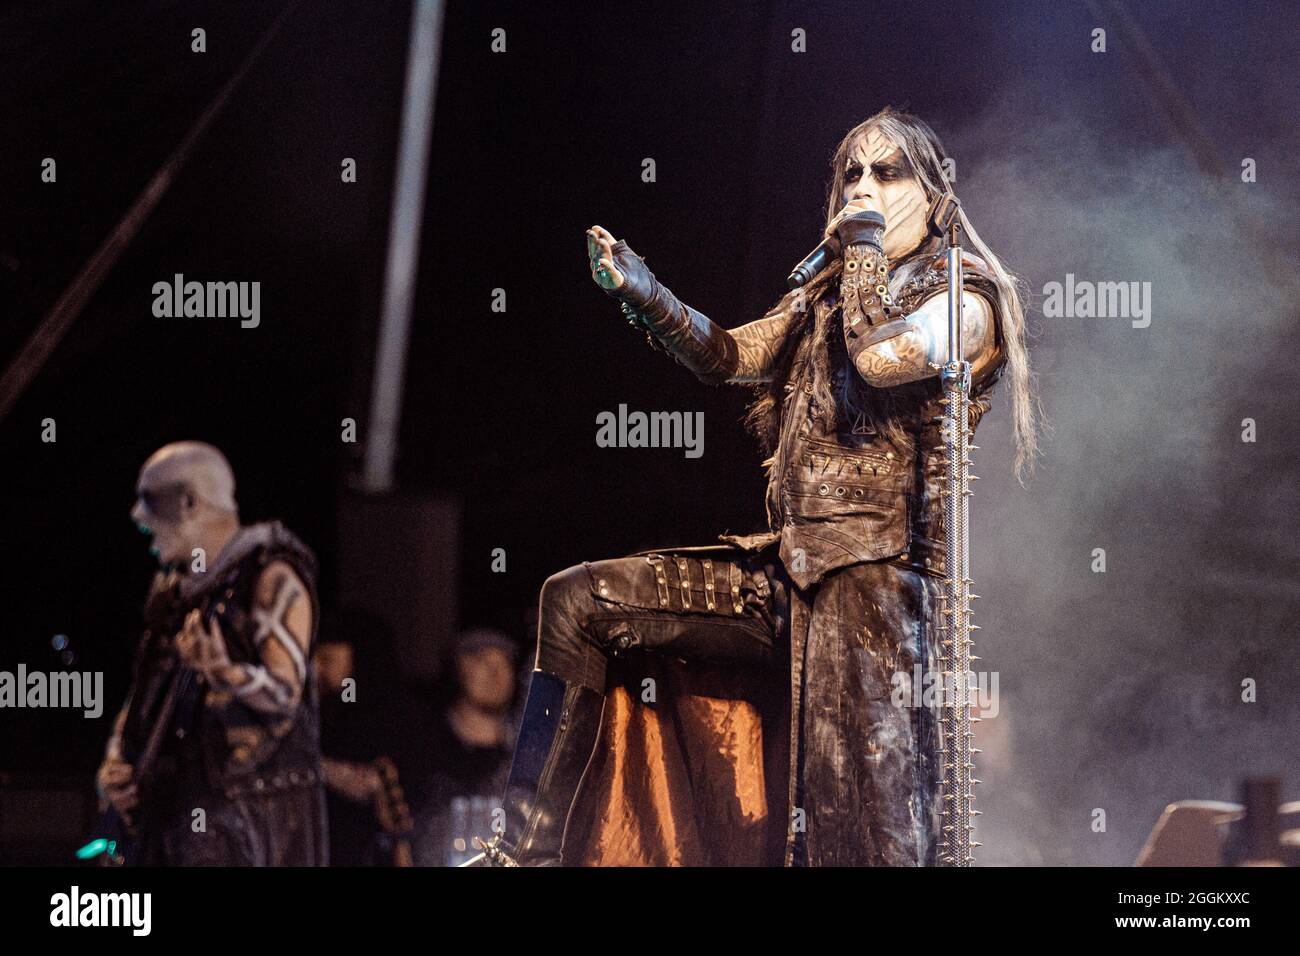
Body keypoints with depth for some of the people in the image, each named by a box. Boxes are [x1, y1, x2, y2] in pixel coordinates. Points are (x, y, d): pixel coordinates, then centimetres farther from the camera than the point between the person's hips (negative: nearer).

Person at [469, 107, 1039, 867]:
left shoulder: (964, 302, 0)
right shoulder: (827, 298, 23)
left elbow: (884, 358, -19)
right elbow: (731, 356, 16)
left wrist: (869, 250, -4)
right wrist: (643, 294, -1)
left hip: (875, 579, -8)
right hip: (788, 577, 8)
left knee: (863, 832, -14)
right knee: (579, 602, 3)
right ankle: (527, 849, 0)